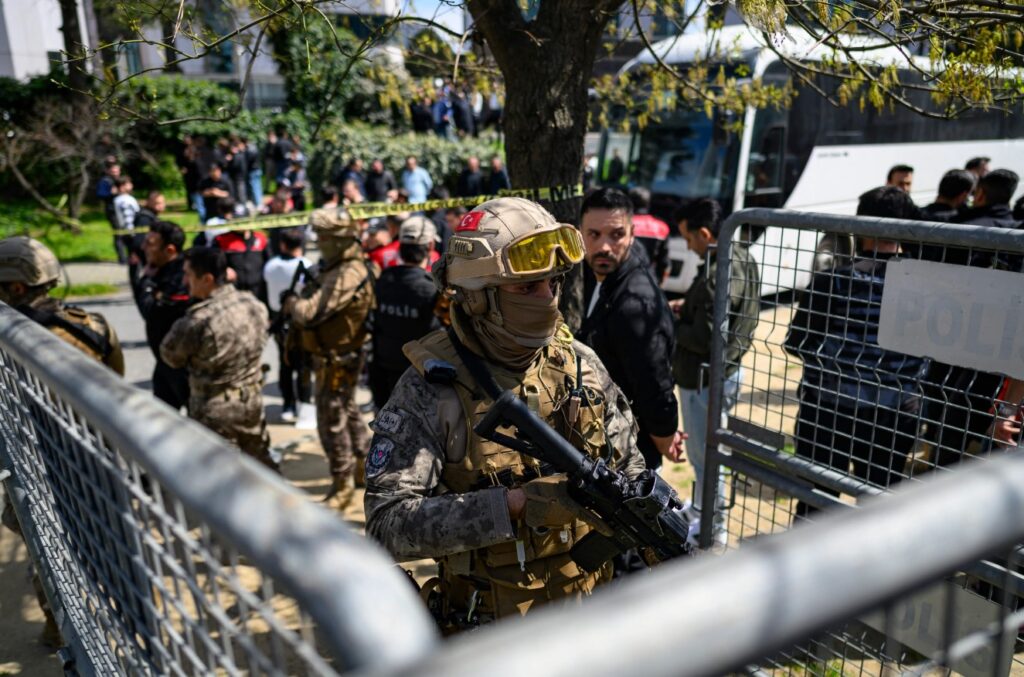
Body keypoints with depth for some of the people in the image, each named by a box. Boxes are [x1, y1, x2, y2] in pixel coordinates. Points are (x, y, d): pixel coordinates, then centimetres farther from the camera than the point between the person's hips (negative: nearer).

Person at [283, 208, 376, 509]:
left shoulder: (348, 275, -26)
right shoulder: (337, 267, 8)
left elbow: (311, 313, -30)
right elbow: (318, 305, 12)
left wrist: (291, 303, -11)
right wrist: (296, 304, -6)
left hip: (337, 360, -10)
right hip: (339, 356, 10)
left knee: (332, 422, 0)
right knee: (349, 413, 24)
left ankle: (342, 487, 14)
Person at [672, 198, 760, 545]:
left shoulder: (718, 276, -27)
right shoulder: (741, 257, 4)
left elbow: (705, 338, -26)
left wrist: (672, 325, -11)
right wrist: (687, 305, 6)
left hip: (705, 379, -10)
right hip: (727, 370, 10)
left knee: (705, 454, 5)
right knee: (702, 450, 25)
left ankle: (714, 528, 20)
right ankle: (701, 508, 43)